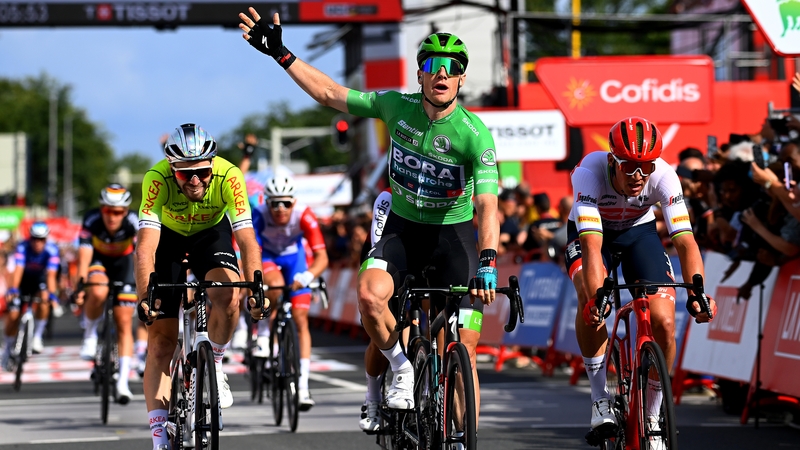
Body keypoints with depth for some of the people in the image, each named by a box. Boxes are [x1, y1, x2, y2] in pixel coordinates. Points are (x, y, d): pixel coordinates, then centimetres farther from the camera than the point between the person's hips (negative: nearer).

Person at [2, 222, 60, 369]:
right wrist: (12, 290, -51)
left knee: (44, 298, -30)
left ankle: (37, 337, -16)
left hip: (39, 280, 0)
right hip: (22, 281, 0)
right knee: (13, 314, -11)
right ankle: (8, 350, 9)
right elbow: (18, 270, -38)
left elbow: (51, 274, -34)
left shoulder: (51, 250, -27)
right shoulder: (22, 247, -29)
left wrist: (52, 295, -47)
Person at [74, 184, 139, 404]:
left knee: (124, 323, -6)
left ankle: (123, 382, -3)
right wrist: (79, 288, -49)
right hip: (98, 260, -1)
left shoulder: (133, 222, -32)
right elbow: (84, 257, -38)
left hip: (123, 262, 1)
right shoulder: (91, 221, -32)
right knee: (98, 292, -35)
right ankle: (90, 334, -8)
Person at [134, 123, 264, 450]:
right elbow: (146, 246, -41)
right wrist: (144, 297, -54)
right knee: (160, 343, -6)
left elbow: (246, 238, -37)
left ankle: (214, 365, -2)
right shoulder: (157, 179, -35)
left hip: (212, 233, 0)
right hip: (169, 237, 0)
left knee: (227, 298, -31)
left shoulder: (229, 176, -33)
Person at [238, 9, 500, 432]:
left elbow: (488, 206, -30)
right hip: (402, 227, 3)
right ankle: (403, 369, -2)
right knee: (369, 294, -28)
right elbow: (330, 94, -1)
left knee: (463, 353, -8)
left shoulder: (475, 134, -21)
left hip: (454, 234, -3)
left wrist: (487, 265, -44)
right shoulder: (397, 106, -10)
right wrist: (280, 54, -4)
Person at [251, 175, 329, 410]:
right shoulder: (259, 216, -33)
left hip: (293, 255, 1)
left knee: (300, 319, -7)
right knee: (276, 284, -36)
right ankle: (263, 334, -11)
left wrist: (306, 276, -51)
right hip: (266, 255, -1)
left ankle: (303, 386, -6)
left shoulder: (304, 216, -32)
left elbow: (322, 257, -34)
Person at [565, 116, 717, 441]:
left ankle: (651, 416, 6)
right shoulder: (590, 172, -37)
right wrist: (595, 298, -60)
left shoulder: (663, 176, -32)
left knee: (664, 323, -15)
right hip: (590, 231, -2)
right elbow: (592, 245, -45)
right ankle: (600, 397, -17)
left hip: (639, 231, 2)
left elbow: (685, 241, -36)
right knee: (590, 298, -33)